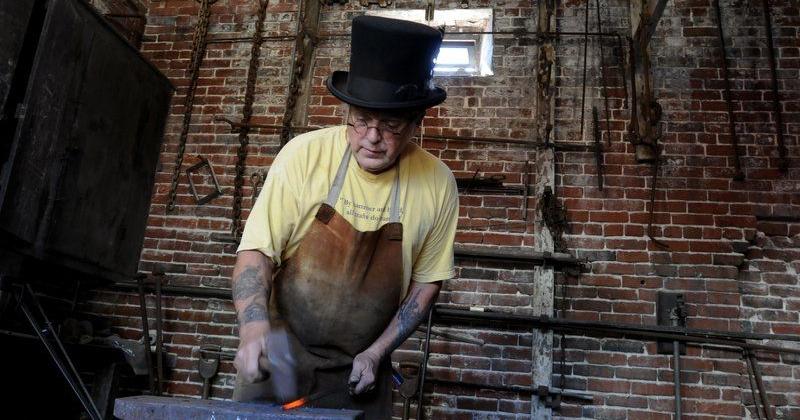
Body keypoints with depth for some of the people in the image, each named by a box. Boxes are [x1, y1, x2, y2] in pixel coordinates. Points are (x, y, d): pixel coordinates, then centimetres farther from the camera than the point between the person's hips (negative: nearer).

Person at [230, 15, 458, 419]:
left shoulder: (437, 184, -10)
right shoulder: (304, 155, -15)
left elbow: (426, 281, 0)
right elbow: (256, 249, -11)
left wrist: (376, 353, -5)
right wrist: (254, 325, -25)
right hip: (278, 356, 0)